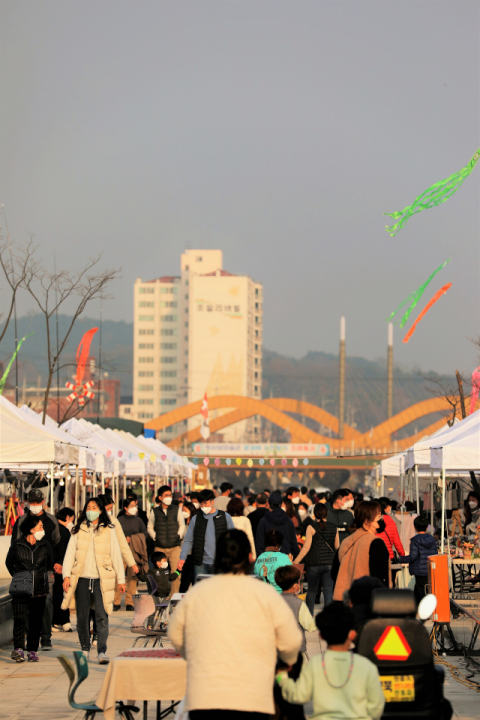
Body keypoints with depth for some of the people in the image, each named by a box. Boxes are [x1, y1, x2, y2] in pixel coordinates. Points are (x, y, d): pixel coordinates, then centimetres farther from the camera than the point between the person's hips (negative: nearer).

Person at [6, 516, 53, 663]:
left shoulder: (45, 545, 5)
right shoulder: (17, 545, -2)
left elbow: (49, 563, 20)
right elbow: (9, 562, 13)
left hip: (40, 589, 2)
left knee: (36, 621, 4)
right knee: (20, 618, -13)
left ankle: (33, 651, 11)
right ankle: (18, 649, -16)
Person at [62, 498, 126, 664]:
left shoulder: (109, 530, 6)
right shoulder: (78, 530, 8)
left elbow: (116, 555, 8)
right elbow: (69, 554, 6)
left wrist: (121, 579, 6)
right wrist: (66, 575, -5)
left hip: (101, 580, -2)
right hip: (82, 579, 2)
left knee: (102, 616, -10)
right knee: (82, 617, 5)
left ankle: (102, 651, -10)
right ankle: (85, 649, 19)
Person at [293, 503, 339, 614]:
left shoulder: (311, 528, -6)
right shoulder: (334, 528, 4)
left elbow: (306, 547, -9)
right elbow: (337, 547, 11)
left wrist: (296, 561, -3)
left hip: (315, 564, -2)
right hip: (330, 563, 2)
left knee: (312, 590, 11)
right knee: (328, 591, 2)